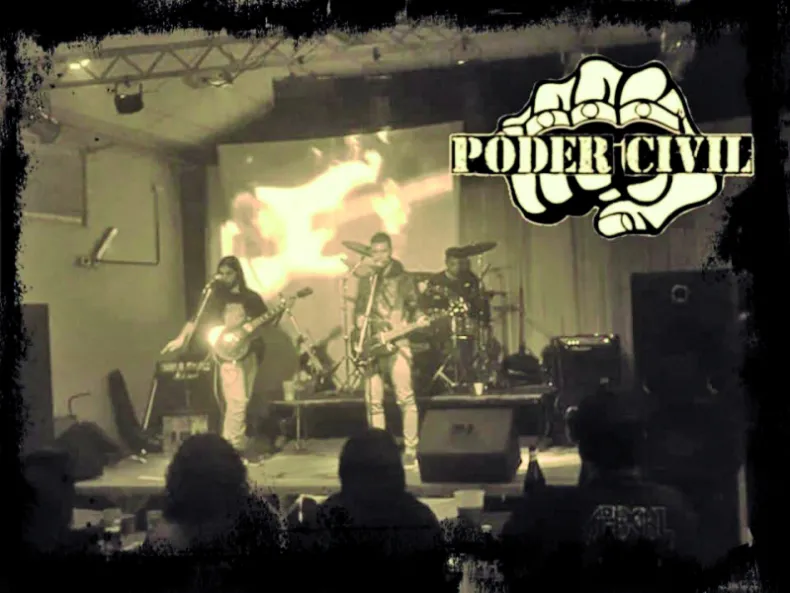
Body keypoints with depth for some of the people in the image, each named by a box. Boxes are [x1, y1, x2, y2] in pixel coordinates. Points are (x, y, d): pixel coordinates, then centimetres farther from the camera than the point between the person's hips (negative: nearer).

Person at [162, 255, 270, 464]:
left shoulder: (251, 298, 11)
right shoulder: (214, 297, 6)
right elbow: (197, 319, -1)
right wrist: (182, 339, -12)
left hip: (249, 352, 3)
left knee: (241, 401, 8)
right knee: (237, 401, -13)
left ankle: (238, 446, 16)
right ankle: (232, 446, -8)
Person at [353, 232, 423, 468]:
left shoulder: (402, 279, 4)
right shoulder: (365, 281, 17)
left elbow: (413, 307, 2)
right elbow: (358, 309, 22)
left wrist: (419, 319, -18)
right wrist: (359, 318, 1)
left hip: (396, 344, -4)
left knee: (405, 397, -9)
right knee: (373, 400, 3)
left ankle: (410, 449, -2)